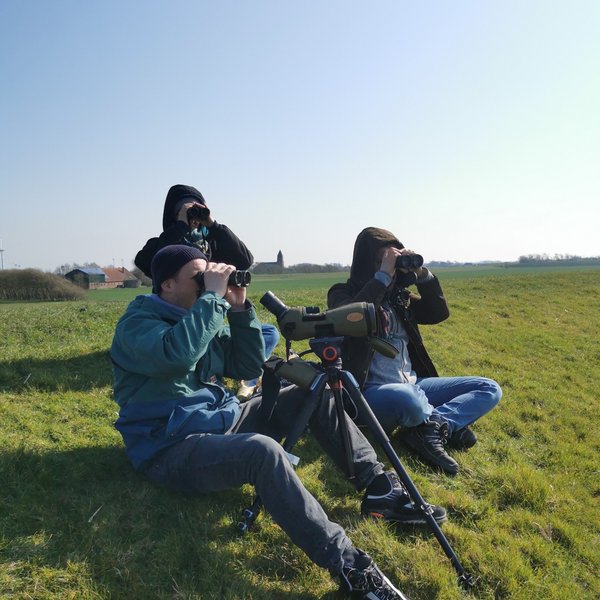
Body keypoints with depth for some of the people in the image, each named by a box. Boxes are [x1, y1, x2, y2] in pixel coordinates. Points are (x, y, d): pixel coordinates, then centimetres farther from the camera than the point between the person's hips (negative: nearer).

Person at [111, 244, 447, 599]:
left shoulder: (199, 315, 11)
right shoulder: (137, 323, -10)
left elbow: (250, 368, 7)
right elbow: (178, 354, -35)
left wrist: (240, 309, -3)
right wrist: (212, 297, -26)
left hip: (223, 420, 8)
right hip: (172, 448, -8)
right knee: (263, 450, -38)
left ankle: (380, 487, -2)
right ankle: (348, 565, -33)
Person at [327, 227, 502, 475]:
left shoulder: (397, 295, 14)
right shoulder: (343, 293, -3)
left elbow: (439, 313, 10)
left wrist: (422, 274, -2)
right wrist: (383, 276, -22)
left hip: (413, 385, 7)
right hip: (371, 393, -7)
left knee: (489, 389, -1)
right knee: (404, 396, -42)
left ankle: (428, 430, -21)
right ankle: (446, 425, -9)